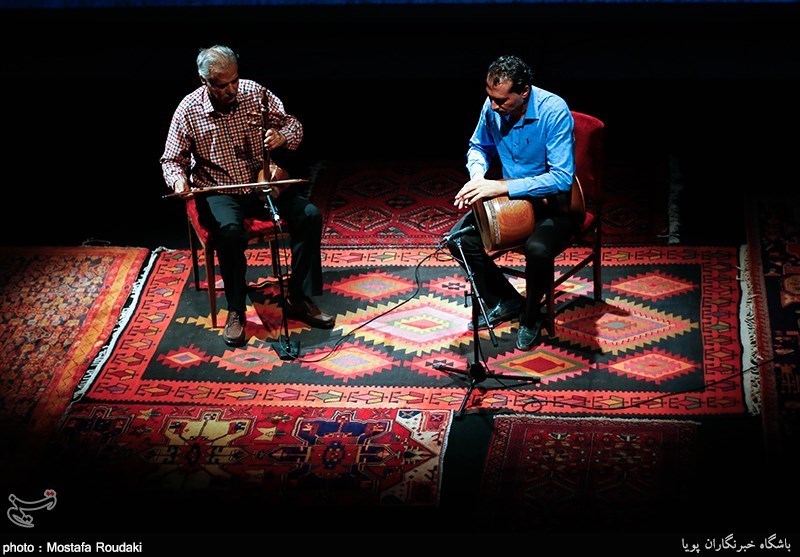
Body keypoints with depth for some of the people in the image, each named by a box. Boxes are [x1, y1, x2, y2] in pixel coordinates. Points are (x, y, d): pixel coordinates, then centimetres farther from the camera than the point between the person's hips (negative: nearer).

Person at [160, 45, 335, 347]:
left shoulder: (255, 93, -4)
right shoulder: (188, 110, -9)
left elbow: (293, 125, 6)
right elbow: (172, 159, 1)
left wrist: (283, 138, -18)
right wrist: (179, 180, -22)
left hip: (263, 183, 3)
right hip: (218, 193, -3)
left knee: (310, 215, -19)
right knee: (230, 230, -36)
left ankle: (298, 299, -7)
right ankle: (236, 310, -17)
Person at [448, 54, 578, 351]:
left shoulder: (554, 111, -27)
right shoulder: (493, 107, -10)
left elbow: (562, 178, -32)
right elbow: (478, 146, 11)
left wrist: (503, 187, -36)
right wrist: (478, 175, -13)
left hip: (554, 203, -6)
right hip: (511, 199, 6)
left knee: (538, 249, -35)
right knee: (458, 239, -11)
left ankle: (531, 316, -4)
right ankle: (506, 301, 12)